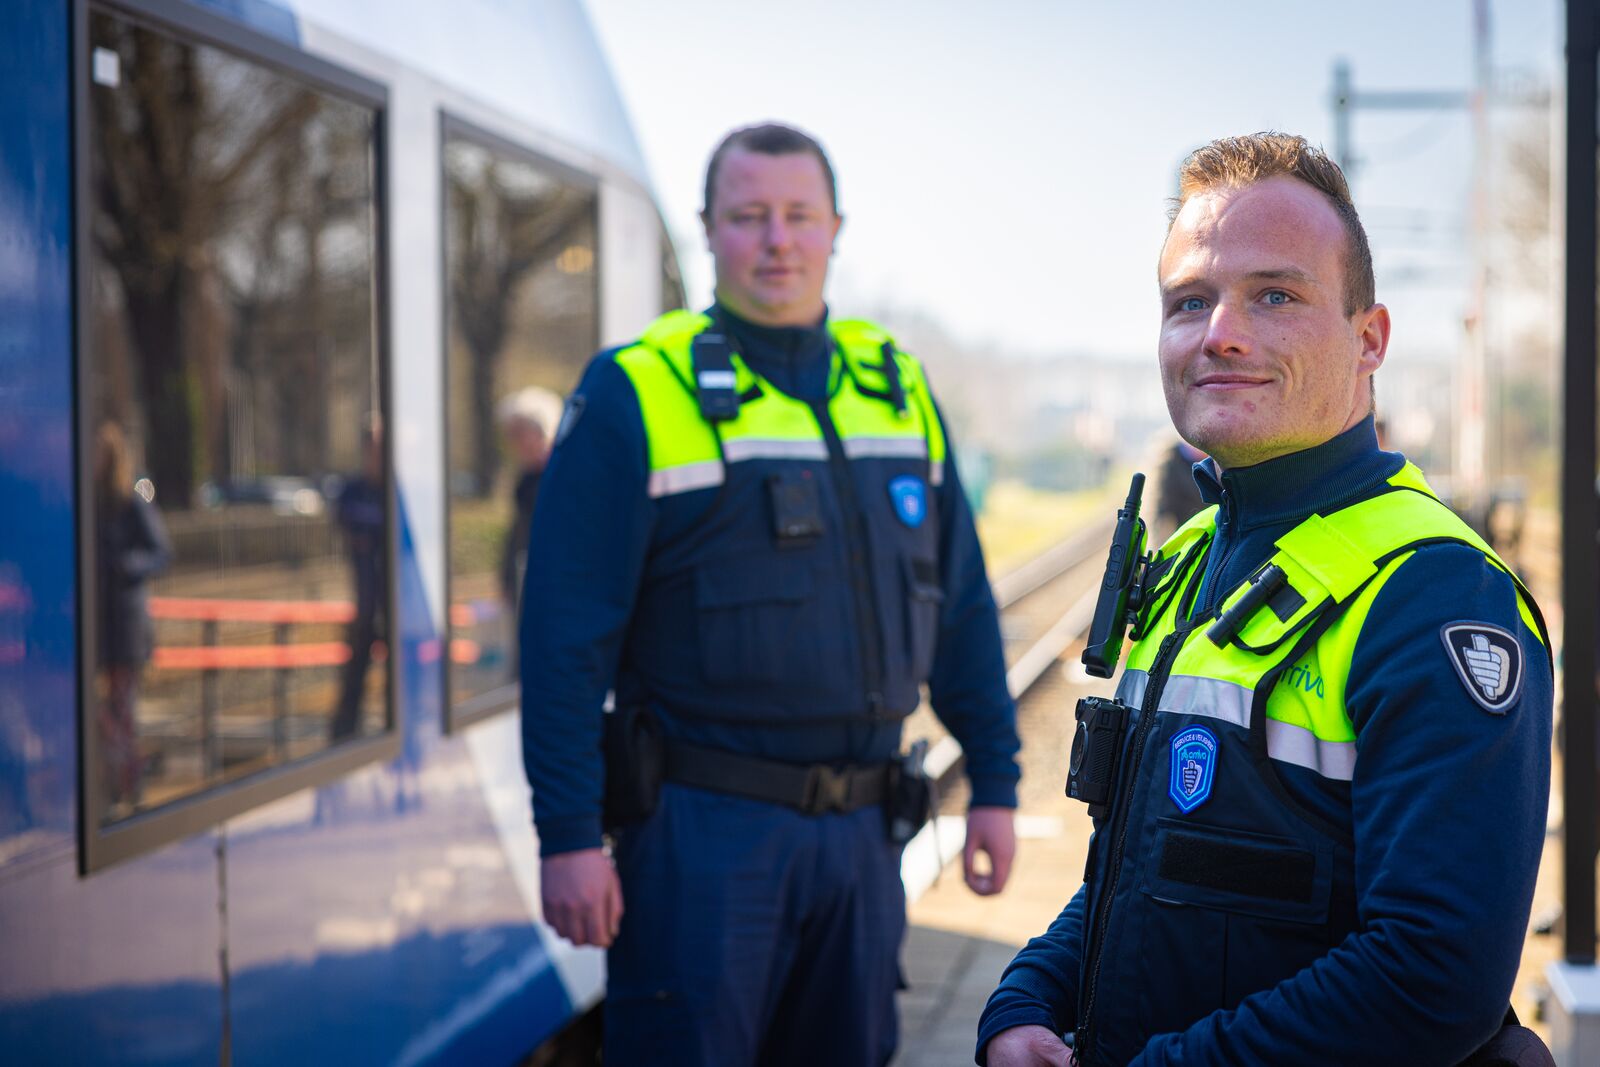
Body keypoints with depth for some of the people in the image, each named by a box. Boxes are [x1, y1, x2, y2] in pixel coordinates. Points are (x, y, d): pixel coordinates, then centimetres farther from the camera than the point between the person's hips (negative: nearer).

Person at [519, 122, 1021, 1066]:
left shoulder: (899, 388, 10)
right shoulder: (637, 395, -6)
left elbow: (962, 608, 14)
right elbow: (567, 634, -9)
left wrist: (995, 784, 11)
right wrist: (569, 836, -13)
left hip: (861, 829, 5)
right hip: (704, 832, -5)